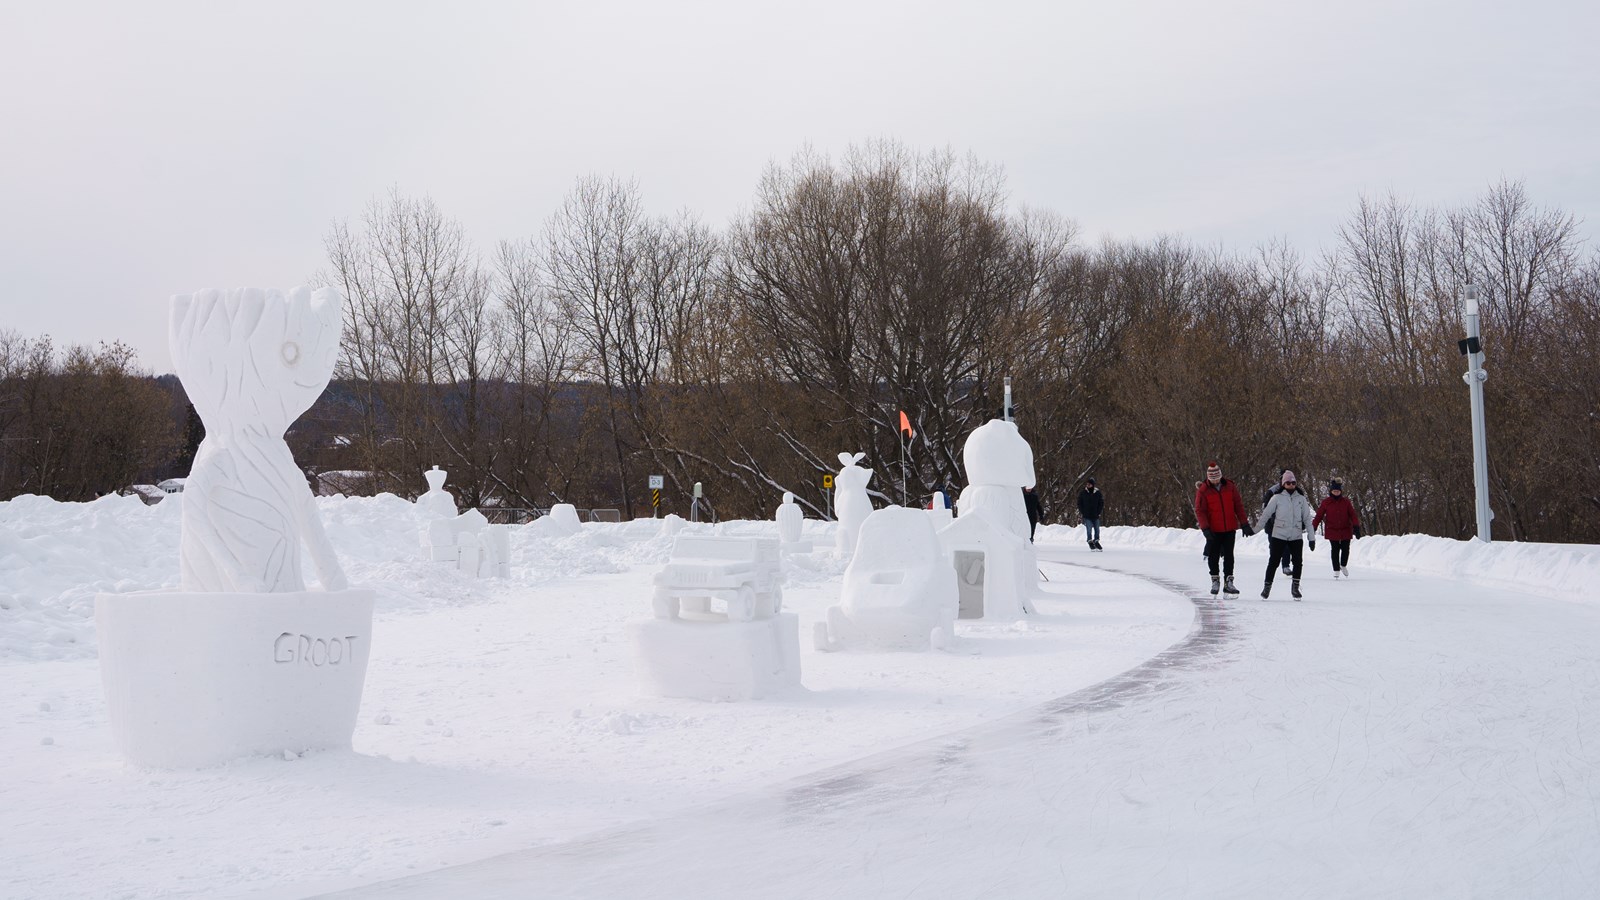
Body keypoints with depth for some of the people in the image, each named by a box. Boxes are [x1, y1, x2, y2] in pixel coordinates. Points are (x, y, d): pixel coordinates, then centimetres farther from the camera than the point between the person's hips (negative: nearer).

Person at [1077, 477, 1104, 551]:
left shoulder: (1098, 493, -1)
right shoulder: (1083, 493, -2)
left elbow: (1101, 503, 6)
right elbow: (1079, 503, 5)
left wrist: (1098, 512, -3)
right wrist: (1082, 512, -3)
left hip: (1095, 515, 2)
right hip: (1087, 516, -2)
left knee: (1097, 529, 8)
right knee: (1089, 529, -8)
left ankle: (1096, 541, 24)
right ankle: (1090, 542, 1)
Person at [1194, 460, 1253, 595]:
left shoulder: (1230, 487, 3)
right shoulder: (1203, 490, -5)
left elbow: (1238, 506, 8)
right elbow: (1199, 511, -6)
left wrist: (1244, 524, 4)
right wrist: (1205, 528, -17)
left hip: (1229, 529, 2)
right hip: (1213, 530, -2)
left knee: (1229, 556, 3)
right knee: (1213, 556, 4)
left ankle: (1228, 582, 7)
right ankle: (1215, 581, 18)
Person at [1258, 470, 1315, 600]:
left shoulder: (1301, 499, 5)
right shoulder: (1277, 497, -2)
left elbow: (1307, 518, 7)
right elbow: (1266, 514, 3)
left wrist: (1312, 537, 5)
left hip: (1296, 536, 2)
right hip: (1279, 534, -2)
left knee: (1298, 561, -1)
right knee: (1274, 561, -1)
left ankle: (1295, 587, 12)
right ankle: (1267, 587, 9)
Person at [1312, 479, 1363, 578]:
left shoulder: (1346, 502, 1)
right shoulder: (1326, 502, -1)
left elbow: (1353, 515, 0)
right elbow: (1319, 516, 1)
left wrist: (1356, 527, -11)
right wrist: (1312, 528, -3)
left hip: (1345, 531, 1)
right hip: (1332, 531, -1)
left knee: (1345, 549, 7)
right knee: (1335, 550, 1)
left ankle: (1343, 565, 32)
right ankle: (1336, 570, 13)